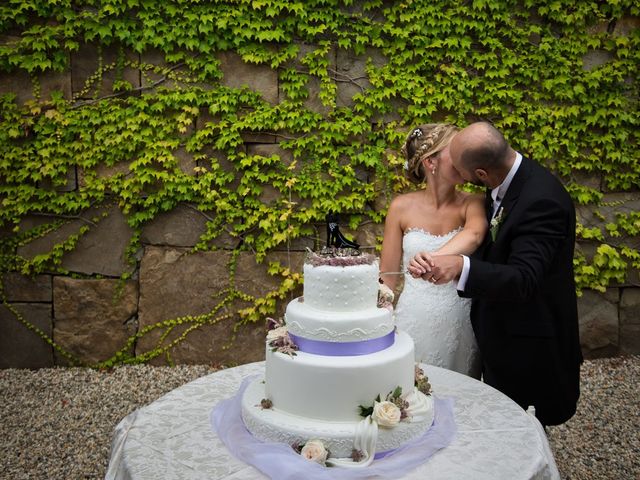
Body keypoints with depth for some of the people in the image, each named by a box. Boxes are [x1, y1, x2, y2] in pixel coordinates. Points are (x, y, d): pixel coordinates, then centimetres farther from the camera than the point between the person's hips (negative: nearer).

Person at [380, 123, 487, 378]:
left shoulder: (472, 204, -6)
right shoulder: (402, 207, -5)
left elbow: (474, 234, -30)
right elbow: (387, 276, 2)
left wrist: (432, 258, -47)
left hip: (460, 325, 1)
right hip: (414, 322, 0)